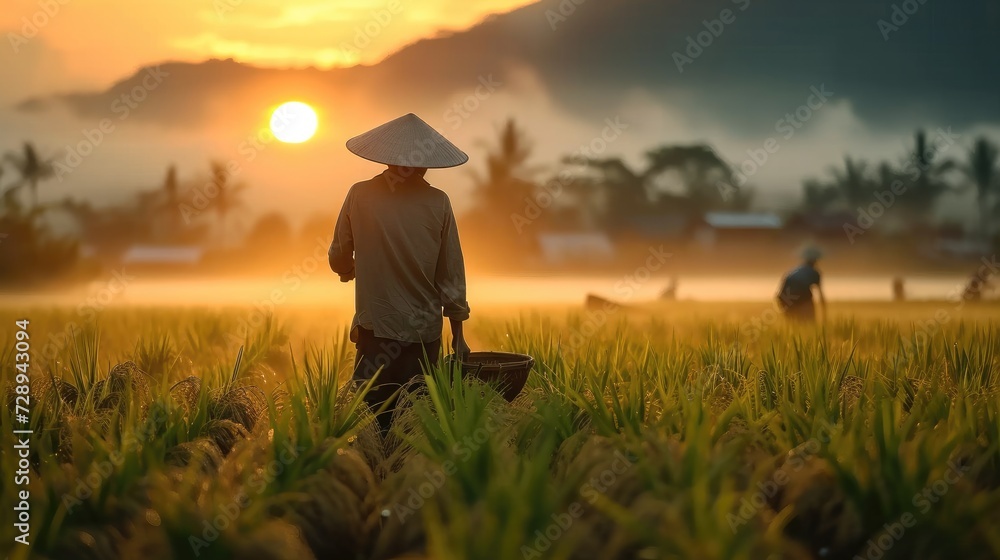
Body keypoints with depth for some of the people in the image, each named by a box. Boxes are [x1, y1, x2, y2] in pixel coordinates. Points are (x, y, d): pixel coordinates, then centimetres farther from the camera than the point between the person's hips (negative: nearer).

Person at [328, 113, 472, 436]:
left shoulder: (360, 195, -3)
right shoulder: (438, 203, -3)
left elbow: (339, 259, 5)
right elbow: (452, 273, 0)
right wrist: (458, 333, 10)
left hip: (375, 327, 0)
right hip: (425, 331, 0)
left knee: (374, 416, 5)